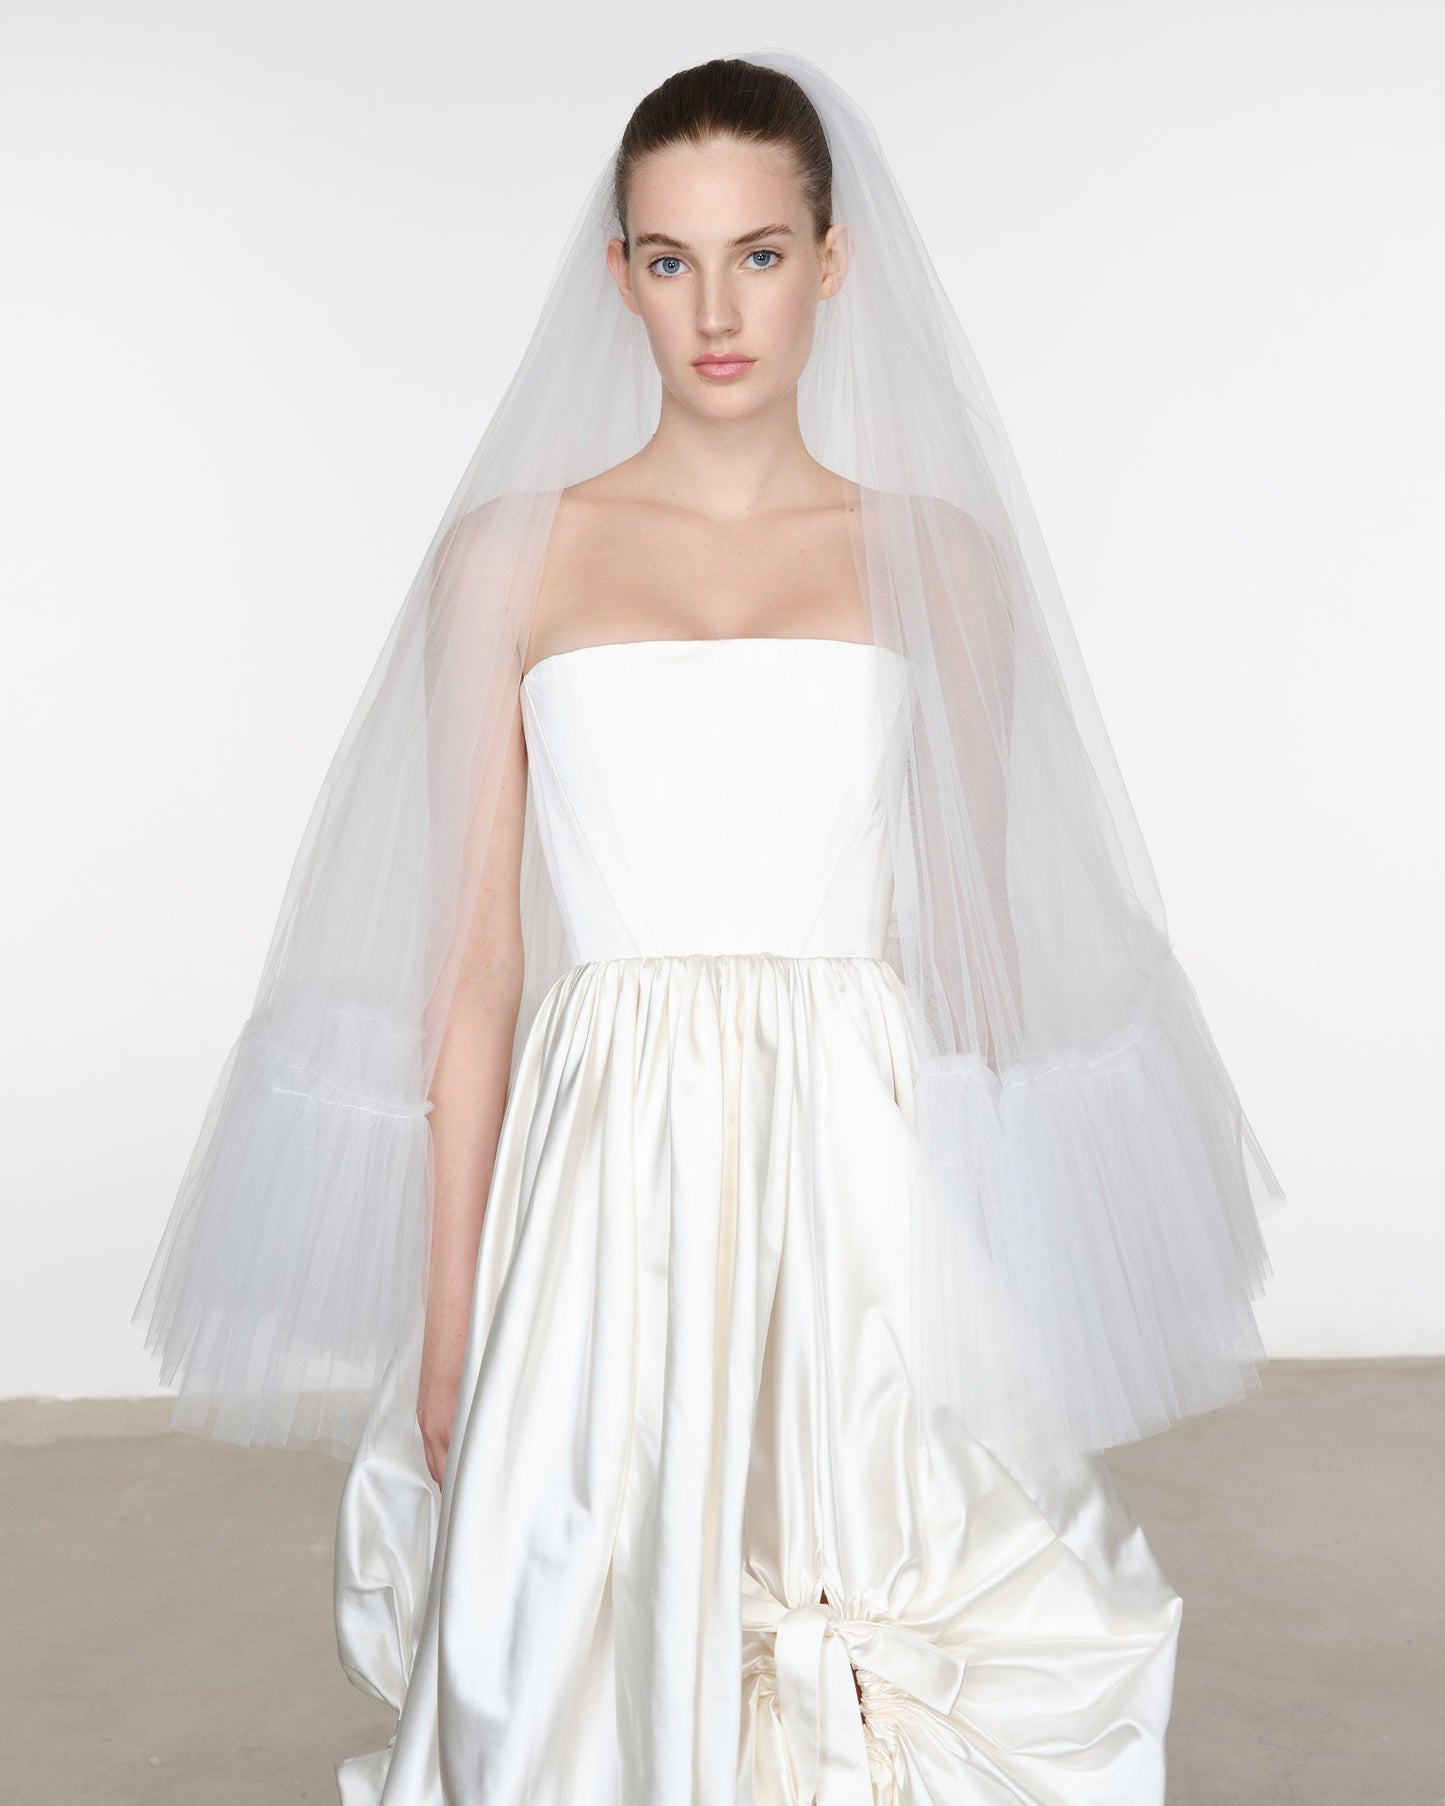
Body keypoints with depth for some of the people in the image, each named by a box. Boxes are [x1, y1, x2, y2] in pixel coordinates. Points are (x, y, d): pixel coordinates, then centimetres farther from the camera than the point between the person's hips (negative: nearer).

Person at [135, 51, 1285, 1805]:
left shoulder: (938, 553, 6)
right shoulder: (510, 555, 4)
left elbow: (980, 933, 9)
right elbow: (475, 955, 3)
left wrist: (1007, 1251, 7)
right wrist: (450, 1310, 1)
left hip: (871, 1172, 1)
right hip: (612, 1178, 0)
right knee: (603, 1657, 7)